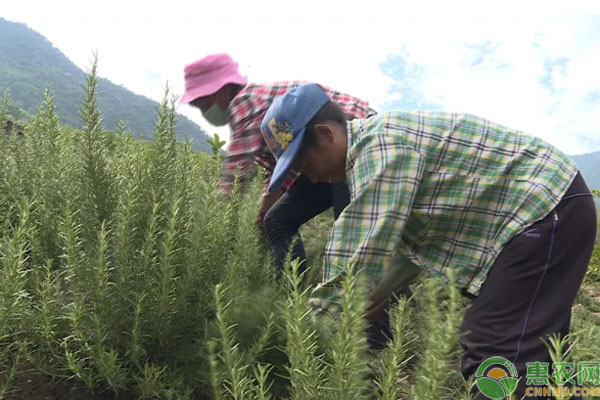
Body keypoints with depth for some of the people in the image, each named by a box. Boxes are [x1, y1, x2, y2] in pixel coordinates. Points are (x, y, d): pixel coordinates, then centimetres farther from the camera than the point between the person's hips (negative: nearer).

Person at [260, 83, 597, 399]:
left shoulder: (380, 142, -21)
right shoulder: (377, 143, 11)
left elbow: (364, 255, -26)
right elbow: (405, 236, 19)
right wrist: (379, 294, 14)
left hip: (544, 210, -10)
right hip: (541, 209, 10)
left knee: (497, 354, -12)